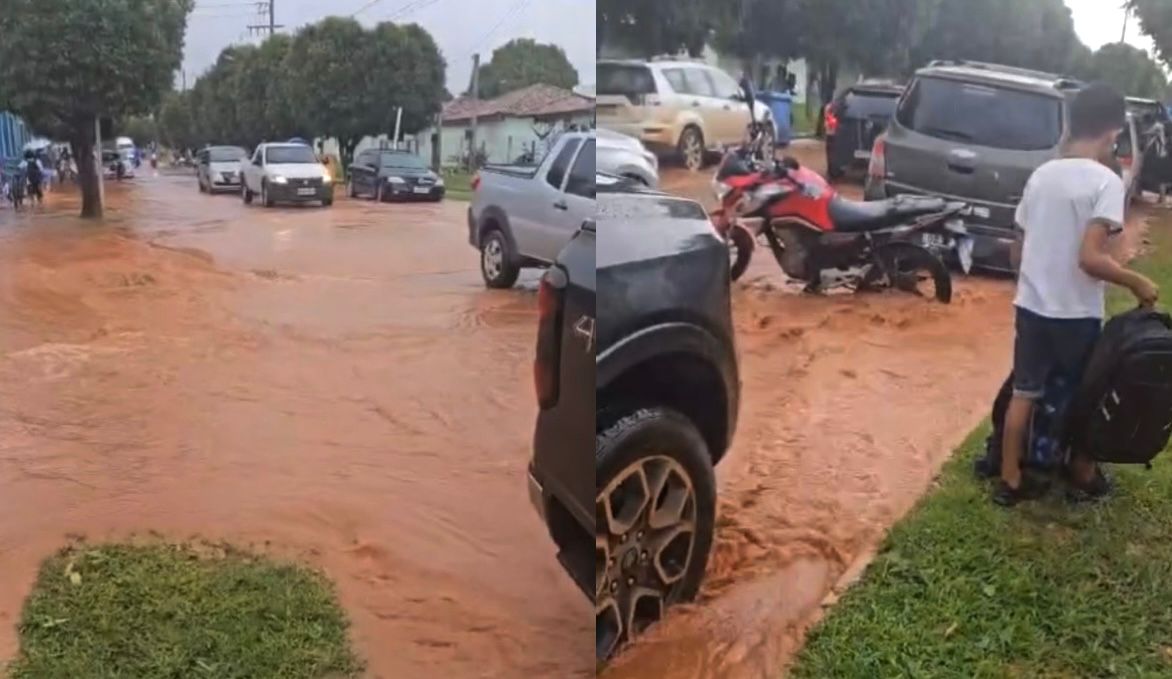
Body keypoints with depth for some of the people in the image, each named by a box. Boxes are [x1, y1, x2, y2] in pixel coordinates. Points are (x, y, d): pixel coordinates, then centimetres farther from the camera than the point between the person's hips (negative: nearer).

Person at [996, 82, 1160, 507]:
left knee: (1024, 393, 11)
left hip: (1031, 305, 5)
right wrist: (1137, 282, -10)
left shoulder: (1041, 175, 5)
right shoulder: (1106, 181, -15)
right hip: (1076, 313, -5)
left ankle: (1010, 481, 17)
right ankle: (1084, 477, 30)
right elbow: (1090, 258, -24)